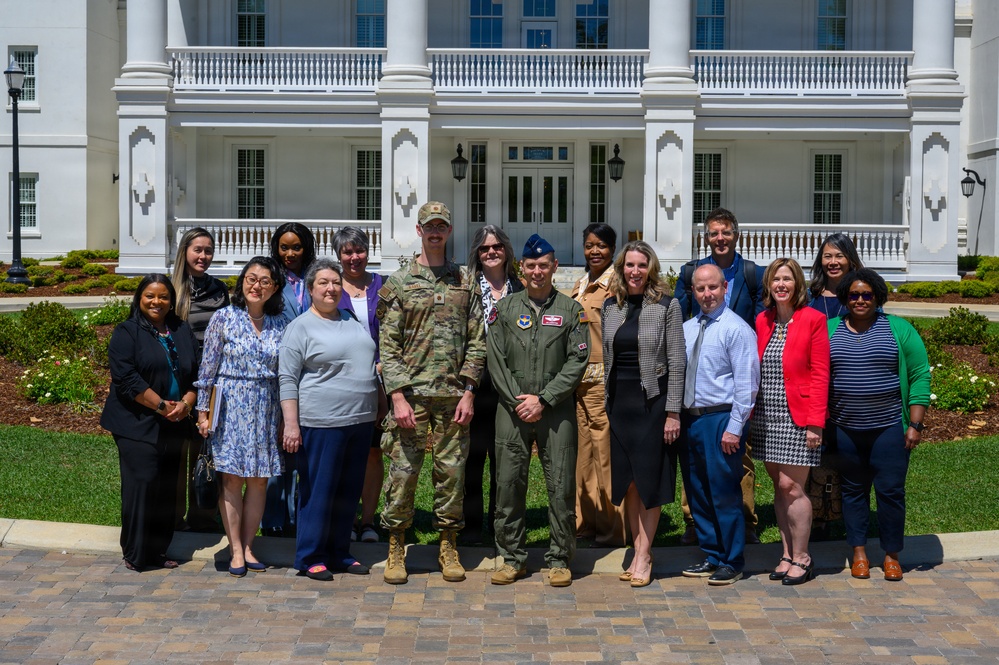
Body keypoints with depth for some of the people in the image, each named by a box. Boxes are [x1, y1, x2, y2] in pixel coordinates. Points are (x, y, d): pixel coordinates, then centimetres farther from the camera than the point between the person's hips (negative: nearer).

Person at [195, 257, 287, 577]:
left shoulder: (281, 324, 5)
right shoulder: (224, 318, -2)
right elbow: (208, 367, -1)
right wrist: (203, 411, -3)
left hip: (266, 408, 3)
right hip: (231, 404, -3)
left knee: (259, 478, 5)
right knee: (232, 477, -1)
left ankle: (248, 545, 16)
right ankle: (236, 551, 7)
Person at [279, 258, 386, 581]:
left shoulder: (354, 320, 14)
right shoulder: (300, 327, -4)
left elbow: (374, 367, 22)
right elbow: (288, 380, -8)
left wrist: (383, 406, 18)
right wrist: (291, 424, -15)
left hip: (361, 421, 6)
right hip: (321, 423, -6)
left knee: (349, 491, 12)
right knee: (318, 491, 0)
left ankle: (339, 553, 23)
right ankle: (310, 557, 11)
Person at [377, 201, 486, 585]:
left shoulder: (465, 285, 10)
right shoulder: (399, 283, 3)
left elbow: (476, 343, 7)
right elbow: (388, 345, -2)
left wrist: (468, 392, -2)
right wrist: (398, 396, -10)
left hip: (453, 395, 2)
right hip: (411, 394, -2)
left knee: (452, 471, 6)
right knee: (402, 471, 0)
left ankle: (448, 548, 18)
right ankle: (396, 549, 13)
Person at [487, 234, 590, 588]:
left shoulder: (571, 310, 5)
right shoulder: (505, 308, 9)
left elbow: (577, 361, -2)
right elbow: (496, 360, 4)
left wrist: (543, 399, -10)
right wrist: (517, 400, -7)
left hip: (557, 410, -1)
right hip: (512, 410, 1)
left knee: (561, 486, 0)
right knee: (508, 484, 3)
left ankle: (559, 559, 12)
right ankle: (512, 558, 15)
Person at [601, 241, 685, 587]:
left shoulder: (667, 305, -5)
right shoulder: (610, 306, 9)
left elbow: (676, 362, -7)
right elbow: (606, 358, 13)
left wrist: (673, 412, -12)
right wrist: (604, 403, 8)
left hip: (652, 401, -5)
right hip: (618, 400, 5)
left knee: (650, 479, 1)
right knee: (627, 479, 8)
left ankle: (644, 557, 9)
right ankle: (638, 552, 18)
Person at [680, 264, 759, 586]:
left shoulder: (736, 329, -9)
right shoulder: (686, 329, 12)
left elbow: (746, 383, -12)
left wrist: (734, 428, -16)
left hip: (720, 419, -7)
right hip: (689, 418, 7)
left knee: (724, 495, -1)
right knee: (697, 494, 13)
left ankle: (731, 563, 12)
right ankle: (712, 556, 27)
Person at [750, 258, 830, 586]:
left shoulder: (813, 319, -5)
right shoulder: (762, 320, 11)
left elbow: (820, 374, -8)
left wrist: (815, 422, -13)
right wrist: (750, 413, 6)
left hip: (797, 417, -5)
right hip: (766, 417, 5)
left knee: (791, 486, -6)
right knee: (779, 487, 9)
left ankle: (801, 558, 6)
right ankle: (787, 555, 17)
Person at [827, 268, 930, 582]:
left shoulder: (899, 329, 1)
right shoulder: (830, 329, 6)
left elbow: (920, 377, -1)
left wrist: (915, 424, -6)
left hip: (889, 427, -2)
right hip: (845, 429, 2)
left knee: (891, 491, 1)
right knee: (853, 490, 10)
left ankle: (892, 555, 15)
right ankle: (859, 553, 21)